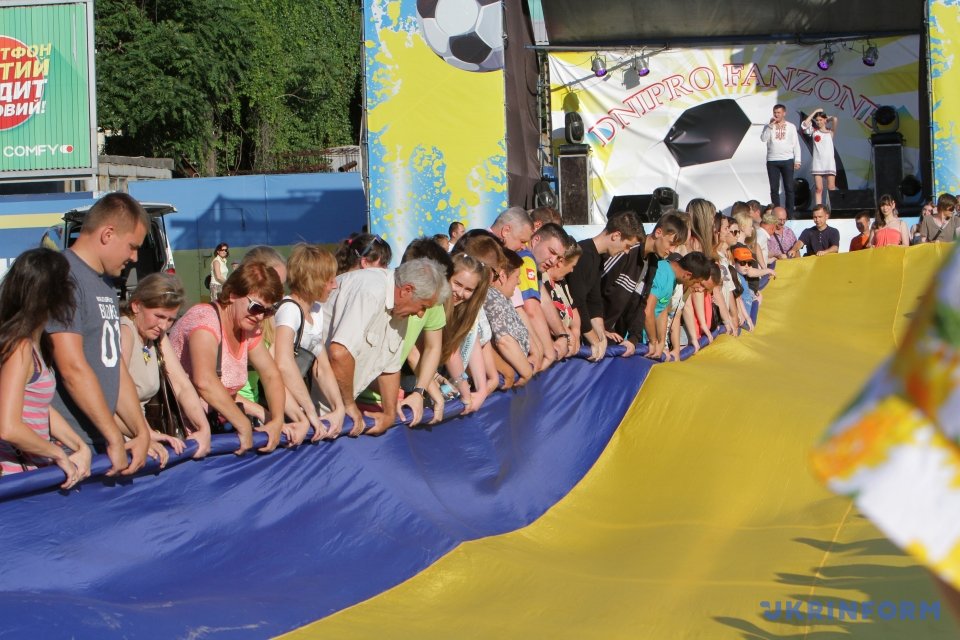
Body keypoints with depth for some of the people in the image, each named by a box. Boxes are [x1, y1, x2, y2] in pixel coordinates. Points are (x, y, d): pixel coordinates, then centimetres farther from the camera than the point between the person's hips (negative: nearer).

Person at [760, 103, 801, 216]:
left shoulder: (791, 126, 7)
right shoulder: (768, 126, 7)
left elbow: (796, 144, 6)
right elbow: (763, 139, -8)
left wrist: (797, 160, 0)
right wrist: (770, 125, -13)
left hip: (787, 161, -1)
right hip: (772, 161, 1)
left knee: (789, 188, 0)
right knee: (774, 188, 2)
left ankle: (790, 213, 3)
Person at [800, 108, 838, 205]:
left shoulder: (830, 131, 6)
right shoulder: (814, 131, 10)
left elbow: (835, 119, -10)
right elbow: (804, 124, -5)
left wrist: (829, 118, 12)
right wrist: (815, 112, 2)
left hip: (829, 162, -1)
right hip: (817, 163, 1)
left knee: (831, 188, -4)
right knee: (818, 189, -2)